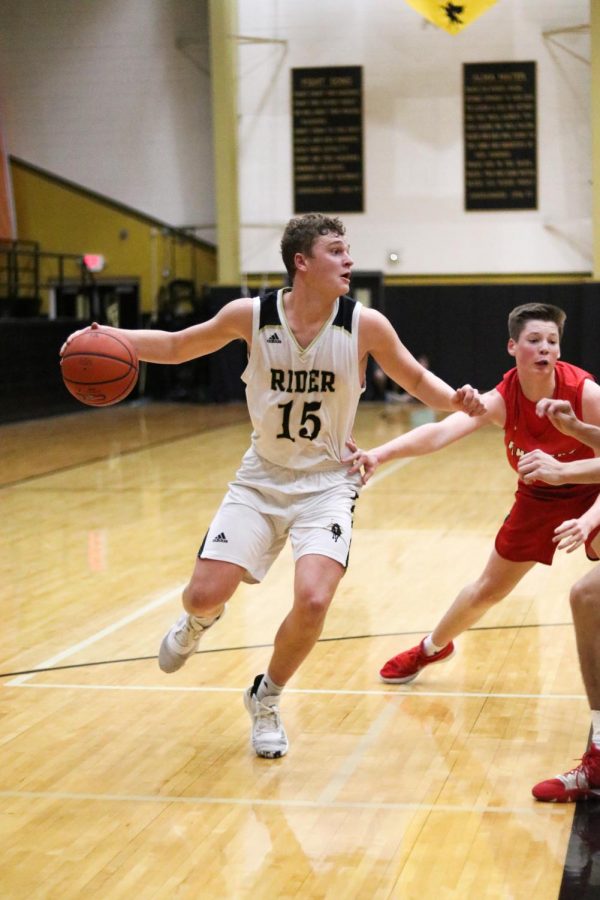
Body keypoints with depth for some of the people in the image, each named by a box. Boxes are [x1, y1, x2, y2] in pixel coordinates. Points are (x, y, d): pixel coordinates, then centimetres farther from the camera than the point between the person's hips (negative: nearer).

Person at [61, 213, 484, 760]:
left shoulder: (366, 325, -13)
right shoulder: (251, 316, -11)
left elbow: (416, 380, 3)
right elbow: (176, 346, 4)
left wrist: (455, 400, -19)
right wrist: (109, 338, -11)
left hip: (326, 484, -1)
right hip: (261, 478, 1)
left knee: (313, 600, -22)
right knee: (206, 594, -9)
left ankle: (267, 697, 9)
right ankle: (198, 622, 34)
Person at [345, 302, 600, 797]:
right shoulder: (502, 399, -25)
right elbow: (443, 430, -41)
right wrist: (380, 454, -56)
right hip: (538, 498, 3)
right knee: (490, 588, 16)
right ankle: (433, 648, 44)